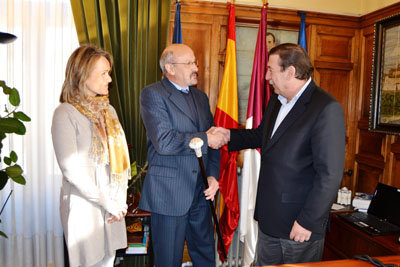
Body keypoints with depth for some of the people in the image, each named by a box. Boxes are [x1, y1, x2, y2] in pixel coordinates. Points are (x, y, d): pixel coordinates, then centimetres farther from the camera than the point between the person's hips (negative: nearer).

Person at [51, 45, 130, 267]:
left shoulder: (108, 110, 7)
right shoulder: (65, 114, -12)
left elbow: (121, 157, 6)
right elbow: (71, 169, -16)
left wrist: (121, 199, -3)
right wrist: (107, 202, -13)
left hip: (114, 204, 6)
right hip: (84, 203, -5)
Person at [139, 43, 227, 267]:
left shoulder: (200, 97, 12)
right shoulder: (153, 94, -9)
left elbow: (214, 140, 14)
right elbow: (163, 142, -22)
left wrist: (213, 175, 1)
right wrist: (205, 139, -14)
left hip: (201, 192, 6)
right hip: (169, 194, -6)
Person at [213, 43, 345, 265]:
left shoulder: (326, 108, -19)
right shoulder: (277, 100, 8)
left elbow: (330, 174, -21)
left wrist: (307, 221, -19)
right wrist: (230, 135, 11)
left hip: (301, 222, -7)